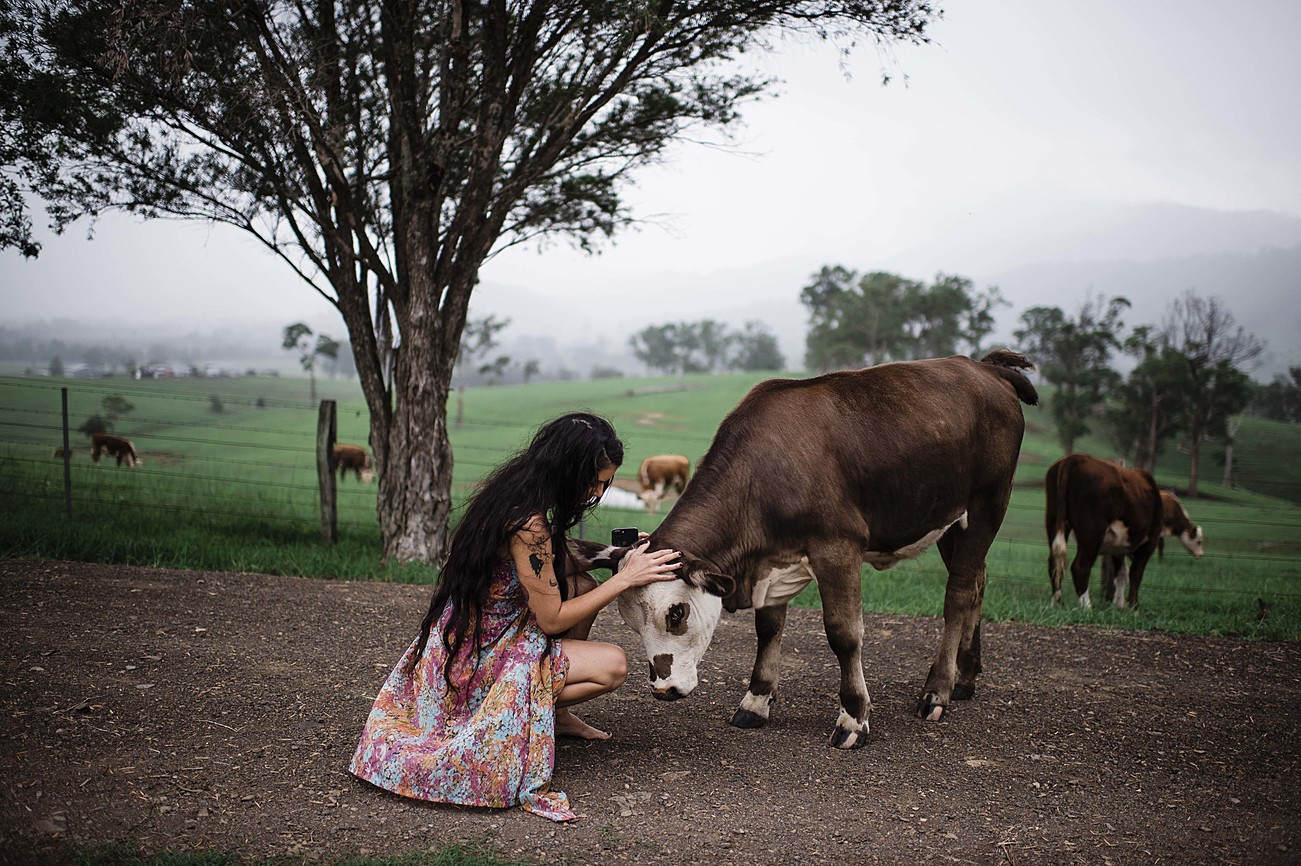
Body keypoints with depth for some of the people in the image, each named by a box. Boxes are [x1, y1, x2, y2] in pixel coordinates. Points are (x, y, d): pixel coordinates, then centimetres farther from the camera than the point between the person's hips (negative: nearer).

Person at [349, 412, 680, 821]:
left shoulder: (514, 490, 0)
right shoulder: (528, 524, -28)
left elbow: (558, 565, 16)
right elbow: (552, 619, -19)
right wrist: (625, 578, -14)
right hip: (475, 657, -9)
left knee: (584, 585, 9)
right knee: (612, 666, -10)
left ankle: (555, 711, 17)